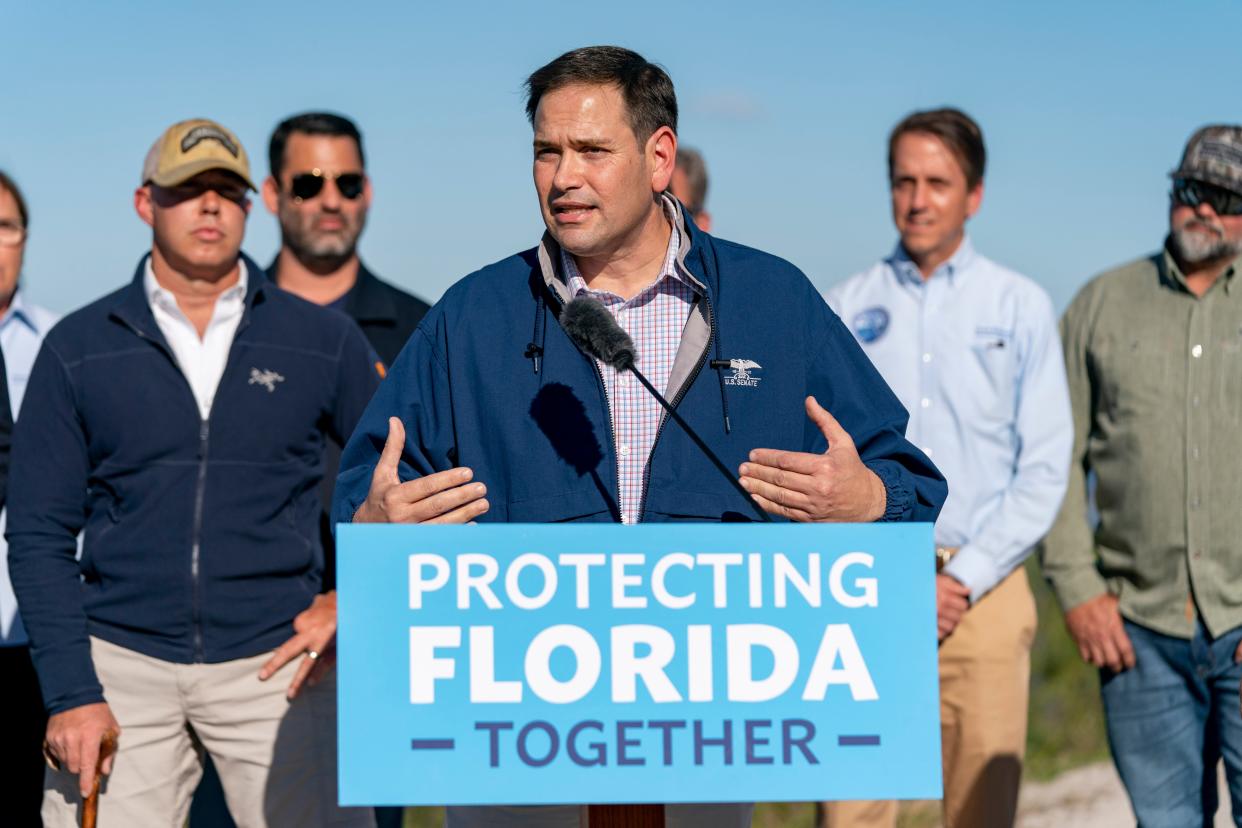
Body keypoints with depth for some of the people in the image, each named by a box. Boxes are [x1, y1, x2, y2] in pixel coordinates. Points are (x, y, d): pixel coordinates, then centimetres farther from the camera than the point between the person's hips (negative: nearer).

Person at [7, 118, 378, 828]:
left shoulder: (324, 341, 6)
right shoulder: (79, 347, 6)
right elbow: (40, 536, 4)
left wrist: (354, 601, 2)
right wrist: (71, 693, -4)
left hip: (274, 665, 0)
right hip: (122, 665, 0)